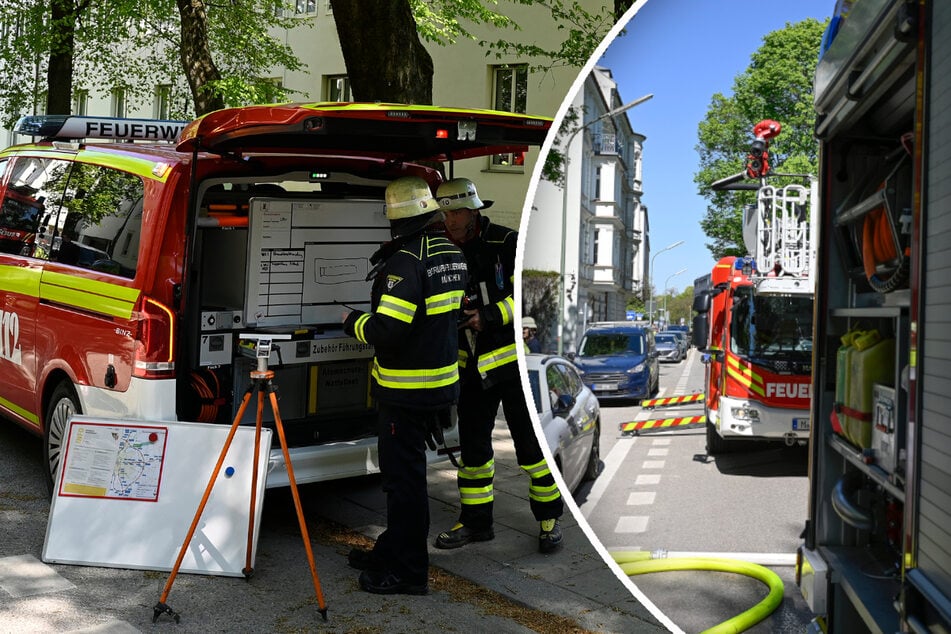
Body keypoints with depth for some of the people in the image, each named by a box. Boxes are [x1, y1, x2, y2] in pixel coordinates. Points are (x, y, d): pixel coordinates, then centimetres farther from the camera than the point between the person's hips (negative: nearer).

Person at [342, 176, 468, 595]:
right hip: (439, 382, 9)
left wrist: (353, 322, -6)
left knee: (403, 475, 1)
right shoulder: (451, 254, 8)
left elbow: (386, 329, -26)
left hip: (407, 387, -9)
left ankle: (408, 571, 11)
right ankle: (394, 550, 34)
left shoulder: (407, 260, -20)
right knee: (403, 469, 20)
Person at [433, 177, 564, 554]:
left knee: (530, 442, 1)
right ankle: (476, 522, 24)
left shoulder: (506, 244, -10)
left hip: (513, 360, -6)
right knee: (472, 444, 11)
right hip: (473, 367, 6)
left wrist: (491, 316, -24)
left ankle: (549, 518, 17)